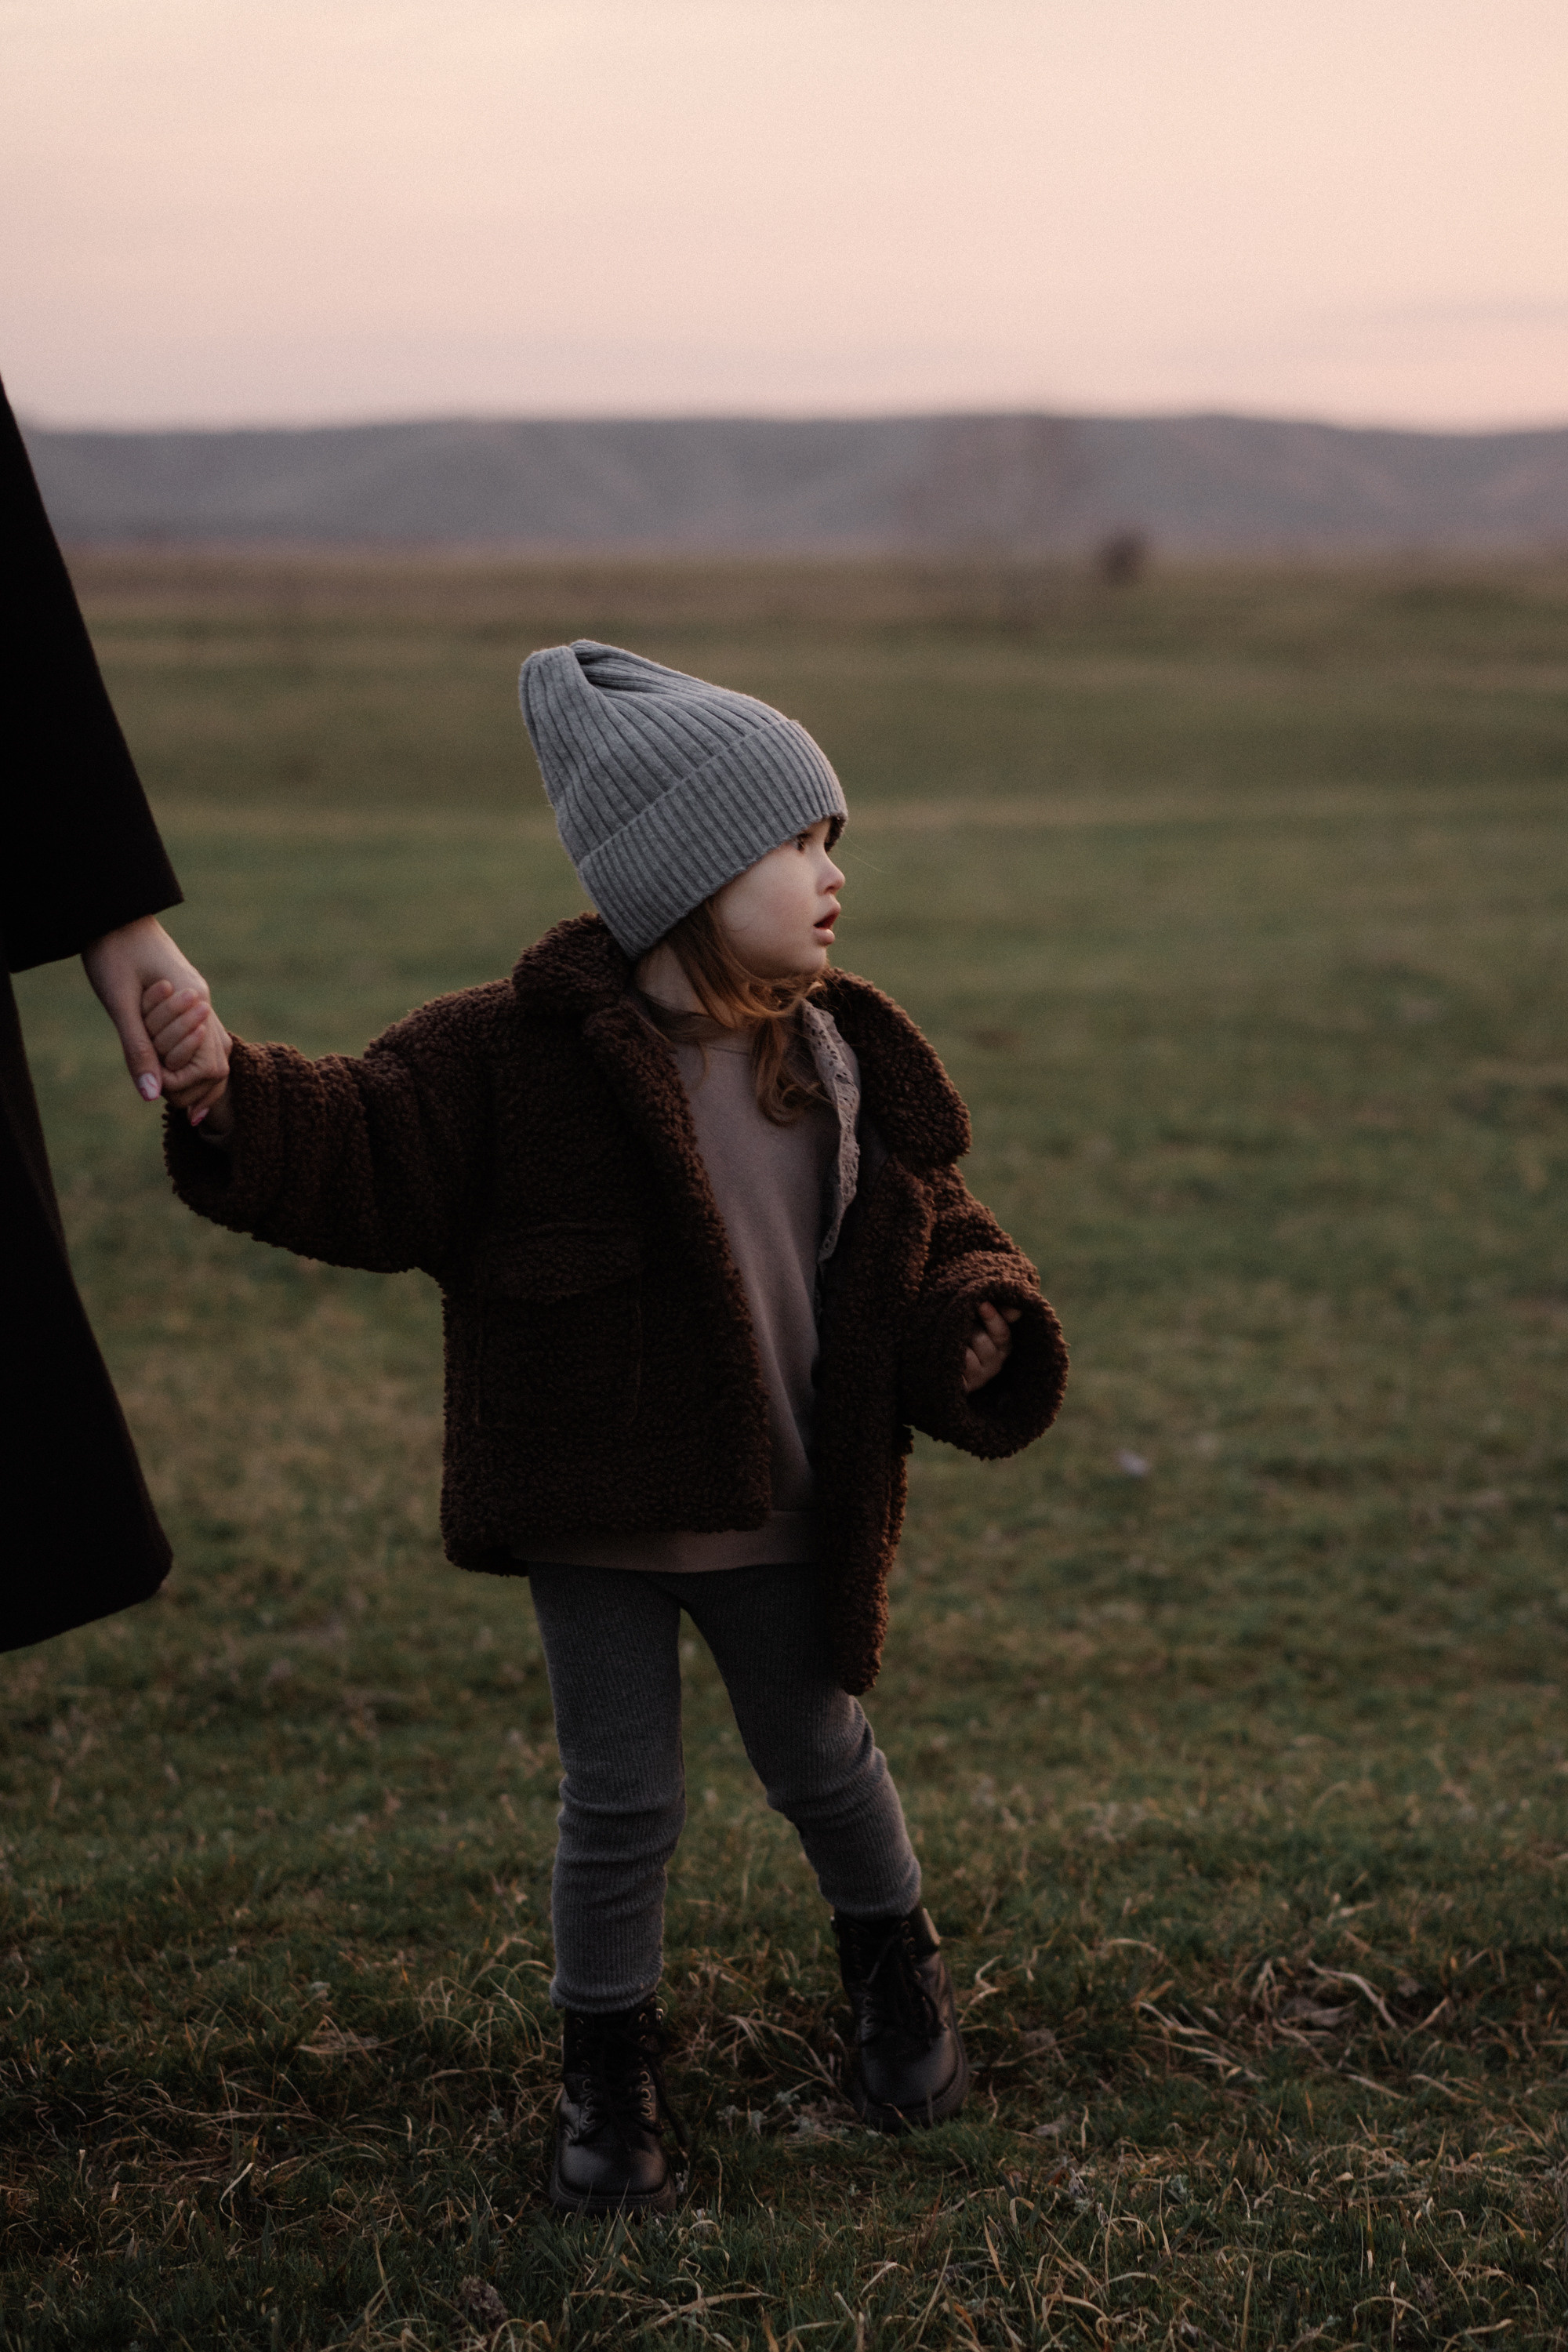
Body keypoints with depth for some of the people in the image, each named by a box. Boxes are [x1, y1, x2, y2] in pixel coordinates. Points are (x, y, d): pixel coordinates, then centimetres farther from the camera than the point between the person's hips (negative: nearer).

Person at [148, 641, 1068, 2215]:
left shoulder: (841, 1064, -1)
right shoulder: (514, 1055, -15)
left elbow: (934, 1227, 9)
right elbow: (365, 1160, -17)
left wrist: (975, 1321, -12)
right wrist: (230, 1097, -35)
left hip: (785, 1521, 3)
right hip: (598, 1521, -3)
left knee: (822, 1763, 19)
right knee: (621, 1805, 5)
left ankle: (894, 1965, 48)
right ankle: (604, 2061, 28)